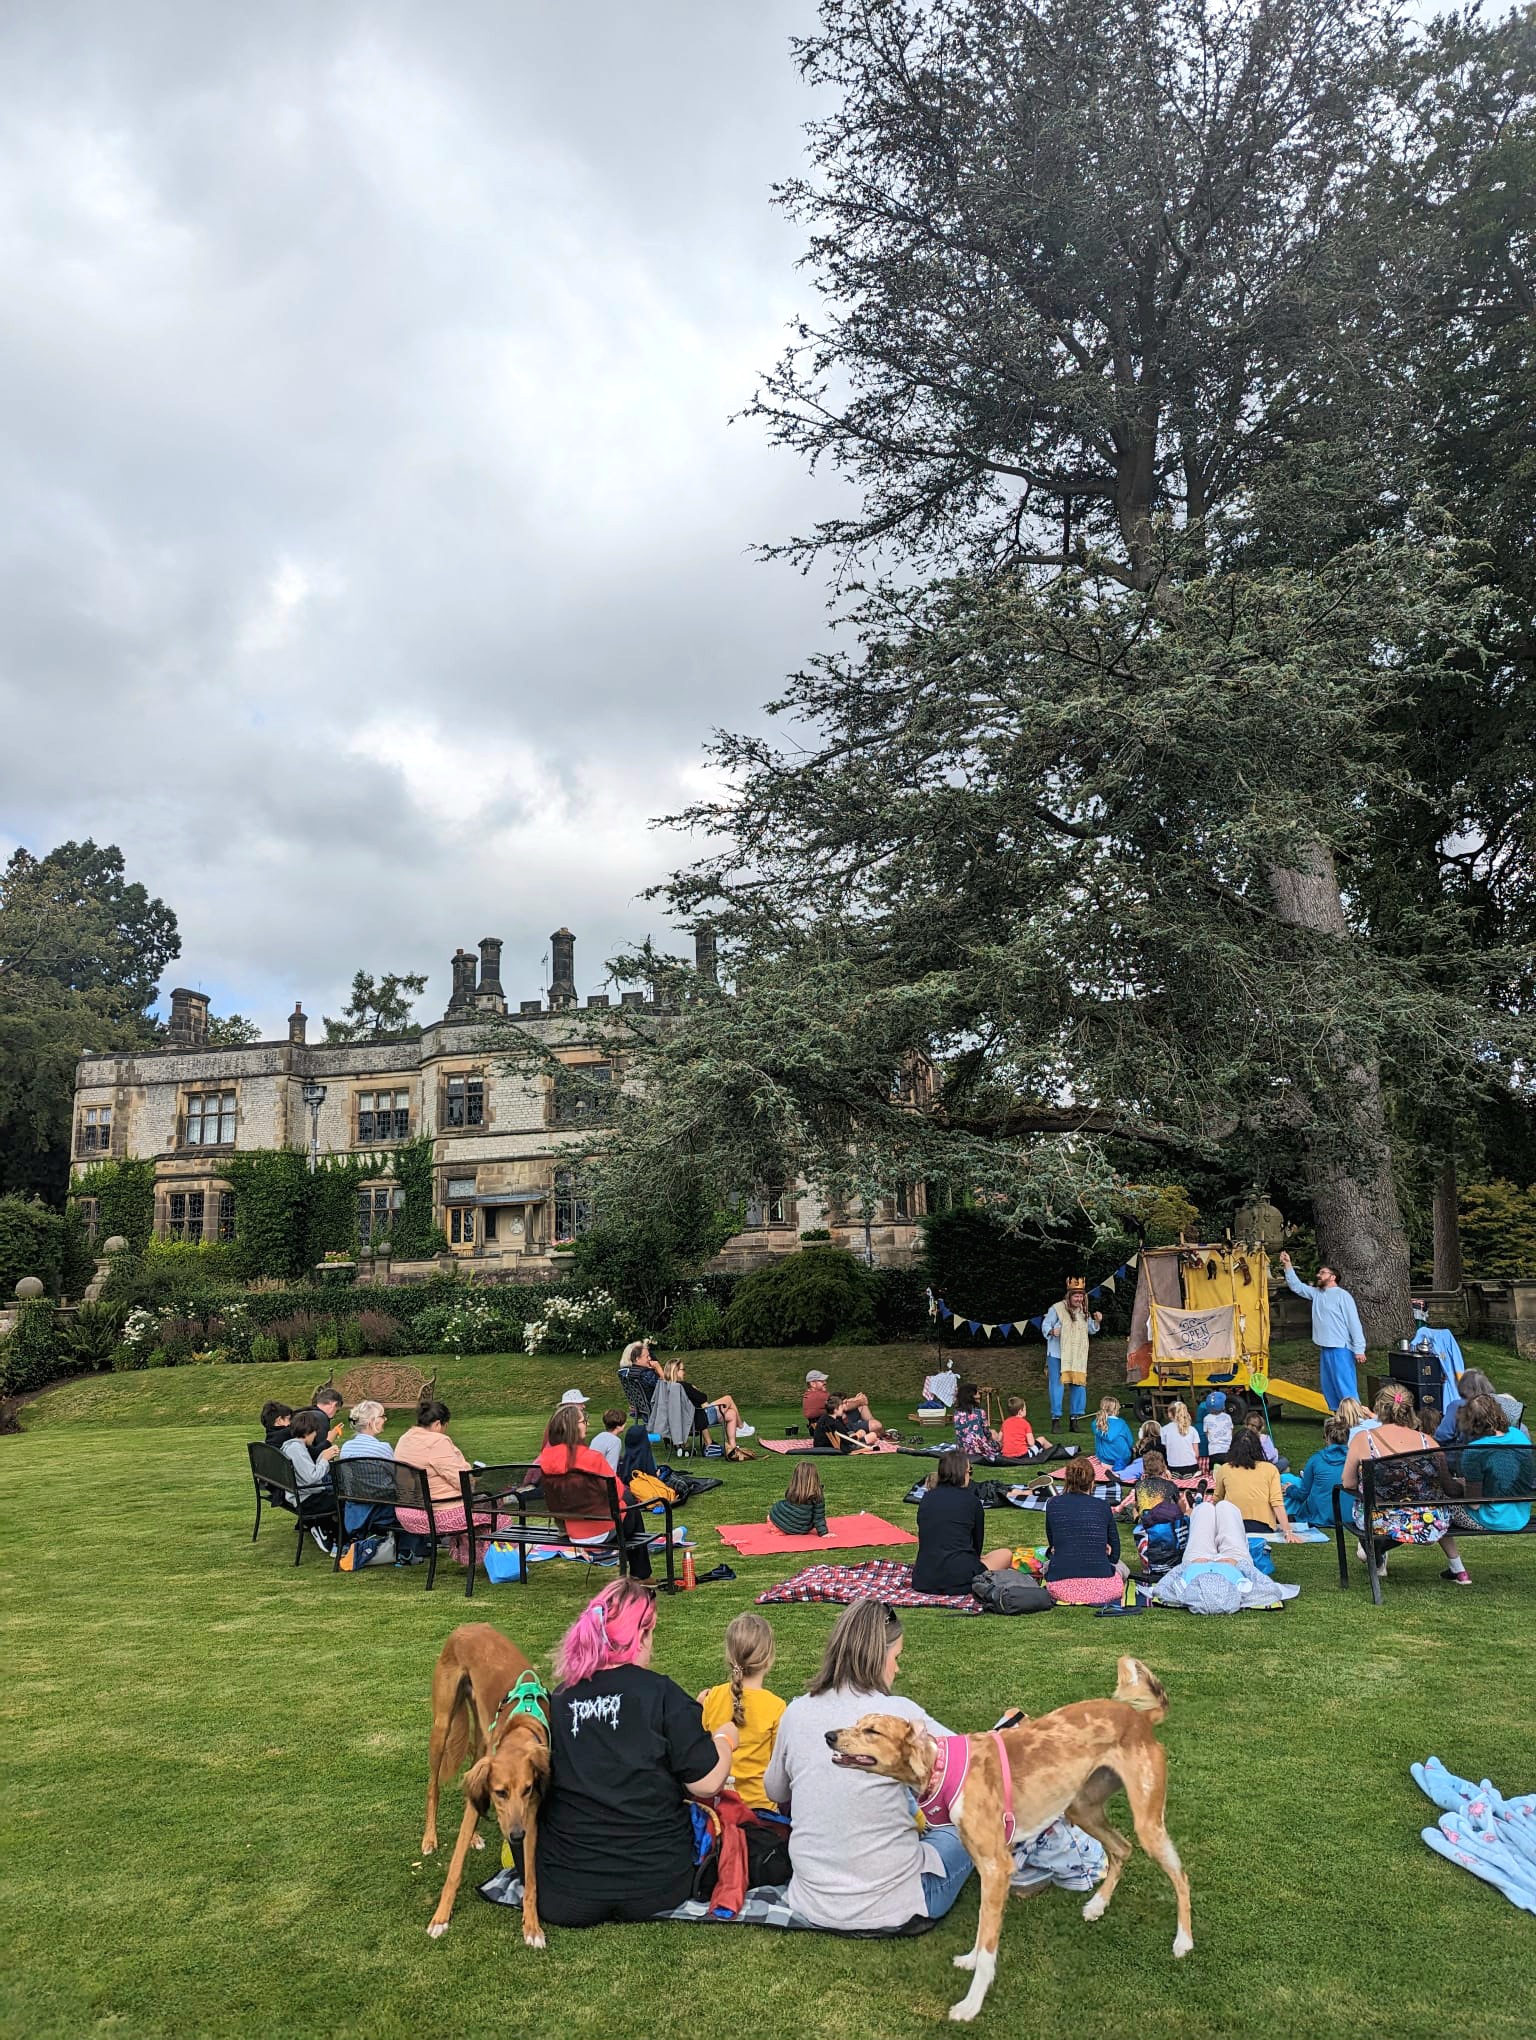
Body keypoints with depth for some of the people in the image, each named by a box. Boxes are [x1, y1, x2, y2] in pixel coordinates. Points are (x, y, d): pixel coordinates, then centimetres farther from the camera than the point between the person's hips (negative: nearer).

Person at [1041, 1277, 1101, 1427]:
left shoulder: (1084, 1311, 10)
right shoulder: (1057, 1309, -9)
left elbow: (1091, 1330, 19)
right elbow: (1045, 1325, -7)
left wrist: (1097, 1321, 0)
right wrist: (1052, 1331, -27)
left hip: (1077, 1356, 5)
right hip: (1057, 1354, -5)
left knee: (1079, 1384, 4)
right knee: (1057, 1385, -5)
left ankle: (1075, 1419, 14)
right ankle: (1056, 1419, 2)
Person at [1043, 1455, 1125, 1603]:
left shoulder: (1053, 1504, 5)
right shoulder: (1103, 1507, 5)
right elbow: (1114, 1555, 13)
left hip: (1061, 1588, 1)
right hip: (1101, 1588, -1)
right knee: (1121, 1568, 34)